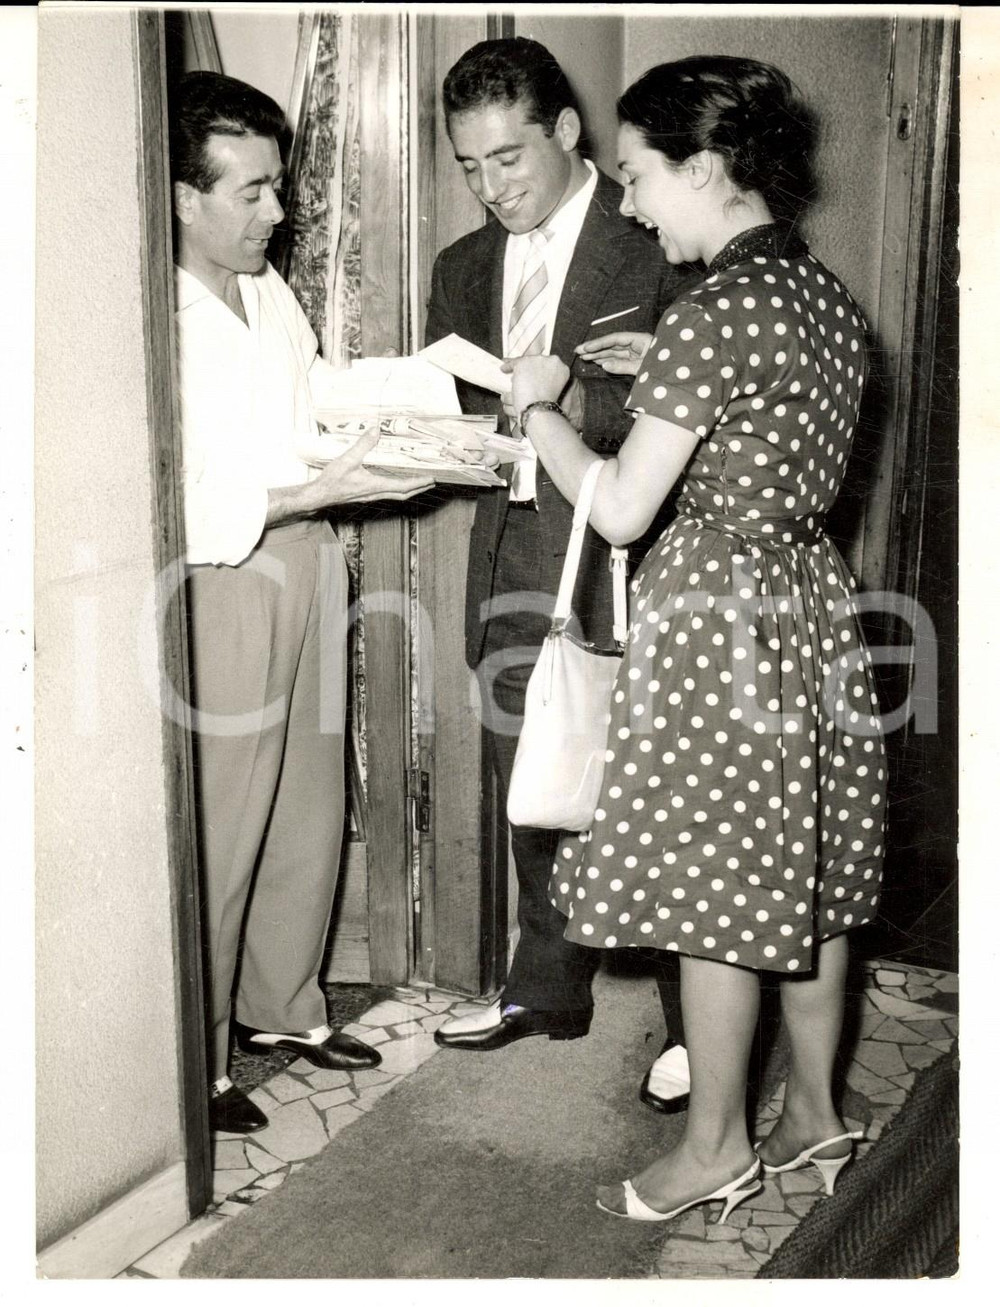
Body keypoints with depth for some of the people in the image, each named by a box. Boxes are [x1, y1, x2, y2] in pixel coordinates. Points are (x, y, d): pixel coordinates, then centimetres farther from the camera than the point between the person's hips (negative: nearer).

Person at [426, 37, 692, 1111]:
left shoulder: (652, 245, -6)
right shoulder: (464, 268, 14)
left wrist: (574, 404, -27)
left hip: (624, 568, -6)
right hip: (515, 569, 6)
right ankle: (546, 987, 35)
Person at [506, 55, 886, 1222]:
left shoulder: (714, 311, -19)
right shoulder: (827, 296, 7)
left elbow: (620, 510, -18)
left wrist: (538, 406, -3)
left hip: (719, 615, -9)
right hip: (812, 599, 9)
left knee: (715, 893, 5)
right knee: (807, 877, 17)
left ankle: (714, 1147, 22)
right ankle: (814, 1112, 33)